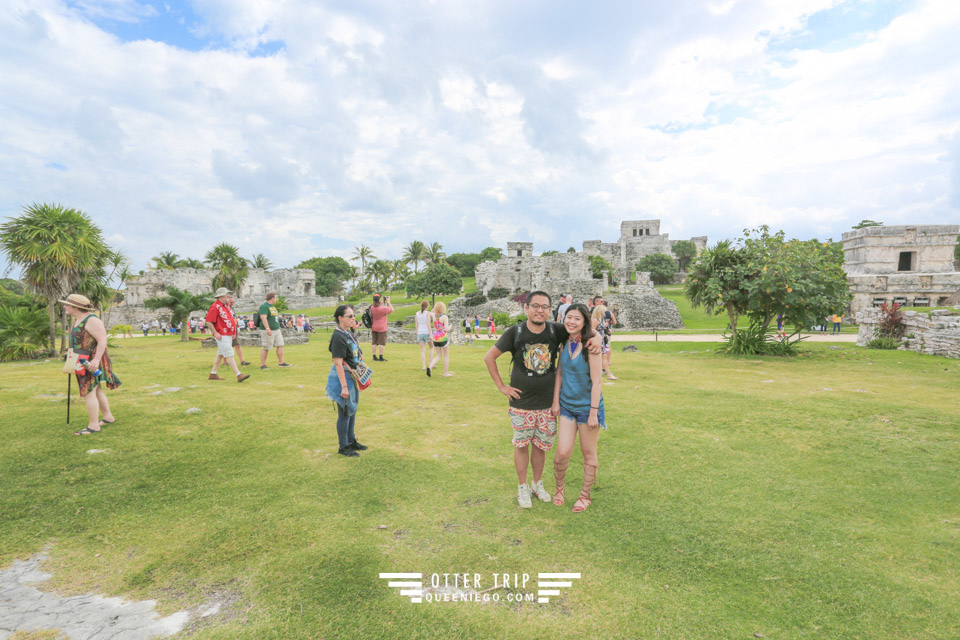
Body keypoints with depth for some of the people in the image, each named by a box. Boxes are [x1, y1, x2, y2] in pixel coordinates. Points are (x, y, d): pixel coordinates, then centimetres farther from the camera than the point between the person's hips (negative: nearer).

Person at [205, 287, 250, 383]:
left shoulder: (226, 305, 15)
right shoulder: (215, 307, -14)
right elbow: (208, 321, -16)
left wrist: (233, 332, 17)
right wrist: (215, 333, -20)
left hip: (229, 335, 10)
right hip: (222, 336, -10)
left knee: (220, 355, 16)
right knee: (230, 355, -11)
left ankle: (213, 374, 25)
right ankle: (239, 375, -14)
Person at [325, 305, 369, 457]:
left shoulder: (350, 333, 7)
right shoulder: (338, 337, -21)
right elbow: (338, 364, -23)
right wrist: (344, 387, -24)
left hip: (353, 377, 9)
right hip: (342, 378, -9)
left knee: (352, 410, 20)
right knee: (345, 413, 3)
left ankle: (351, 441, 35)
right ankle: (343, 447, 18)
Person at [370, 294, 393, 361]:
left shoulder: (372, 308, -1)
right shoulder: (383, 308, -18)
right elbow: (392, 309, -4)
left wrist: (382, 302, 16)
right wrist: (388, 302, 3)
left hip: (374, 328, 6)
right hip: (381, 328, -6)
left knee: (374, 342, 10)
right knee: (382, 342, 0)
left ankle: (374, 356, 13)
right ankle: (381, 357, 0)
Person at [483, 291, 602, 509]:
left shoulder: (556, 331, -6)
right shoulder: (514, 332, -11)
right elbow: (489, 358, -3)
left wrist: (596, 337, -18)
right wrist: (501, 386, -5)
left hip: (548, 403, 2)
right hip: (521, 403, -2)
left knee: (541, 446, 16)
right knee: (521, 445, 10)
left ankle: (538, 484, 37)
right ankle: (523, 488, 29)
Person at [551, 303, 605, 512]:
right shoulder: (564, 343, 2)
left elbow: (596, 382, -16)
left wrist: (593, 412, -16)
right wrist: (556, 402, 5)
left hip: (586, 406, -4)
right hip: (567, 405, 4)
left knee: (588, 454, 12)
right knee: (562, 452, 1)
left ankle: (585, 495, 31)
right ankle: (559, 486, 29)